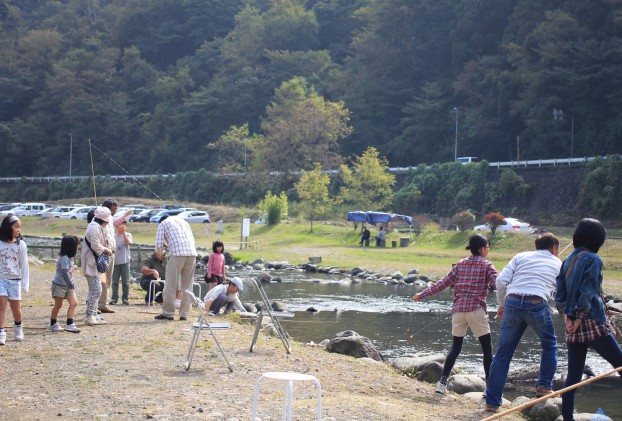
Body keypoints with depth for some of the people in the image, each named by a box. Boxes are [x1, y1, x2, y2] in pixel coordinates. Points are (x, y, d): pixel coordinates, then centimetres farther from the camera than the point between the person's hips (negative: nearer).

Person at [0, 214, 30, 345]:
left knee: (16, 307, 9)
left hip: (15, 280, 1)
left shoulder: (20, 245, -1)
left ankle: (18, 326, 36)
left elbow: (24, 265, 1)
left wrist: (25, 283, -3)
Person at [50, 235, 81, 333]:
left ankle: (69, 324, -6)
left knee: (74, 303, -4)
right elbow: (64, 272, -30)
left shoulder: (69, 258, 9)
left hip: (67, 285, 8)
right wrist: (70, 284, -36)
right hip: (59, 285, -8)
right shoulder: (64, 258, -20)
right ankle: (53, 324, 20)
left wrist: (72, 284, 21)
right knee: (58, 305, 4)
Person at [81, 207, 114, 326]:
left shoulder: (98, 228, 16)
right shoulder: (95, 228, -17)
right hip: (92, 264, -11)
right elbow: (95, 245, -24)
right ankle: (89, 317, -11)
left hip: (95, 264, 11)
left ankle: (93, 315, 21)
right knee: (96, 290, -12)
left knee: (95, 290, 15)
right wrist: (107, 250, -11)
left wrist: (107, 249, 5)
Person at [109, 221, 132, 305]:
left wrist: (124, 232, -17)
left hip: (125, 261, -2)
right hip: (115, 261, 2)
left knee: (125, 281, 2)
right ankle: (114, 298, 9)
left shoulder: (128, 235, 3)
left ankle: (125, 298, 7)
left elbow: (127, 242, -17)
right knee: (115, 281, 5)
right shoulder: (113, 236, 8)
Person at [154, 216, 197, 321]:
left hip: (177, 253, -5)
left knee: (170, 285, 3)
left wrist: (162, 251, 27)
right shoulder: (184, 221, 28)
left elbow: (159, 244, 4)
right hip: (192, 253, 5)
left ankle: (168, 313, 5)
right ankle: (184, 314, 10)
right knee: (187, 286, 9)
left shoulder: (163, 223, 14)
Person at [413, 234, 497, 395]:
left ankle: (442, 382, 5)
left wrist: (422, 294, 18)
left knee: (455, 348, 14)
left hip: (458, 310, 5)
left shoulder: (460, 265, 12)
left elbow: (443, 283, 11)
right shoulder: (486, 265, 0)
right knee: (487, 348, 4)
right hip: (476, 310, -5)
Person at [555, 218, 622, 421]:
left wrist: (567, 316, 2)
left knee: (573, 375, 8)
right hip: (593, 324, -7)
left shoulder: (568, 260, 13)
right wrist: (580, 318, -9)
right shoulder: (593, 260, -8)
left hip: (573, 327, 7)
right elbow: (588, 293, -16)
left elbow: (559, 294, 9)